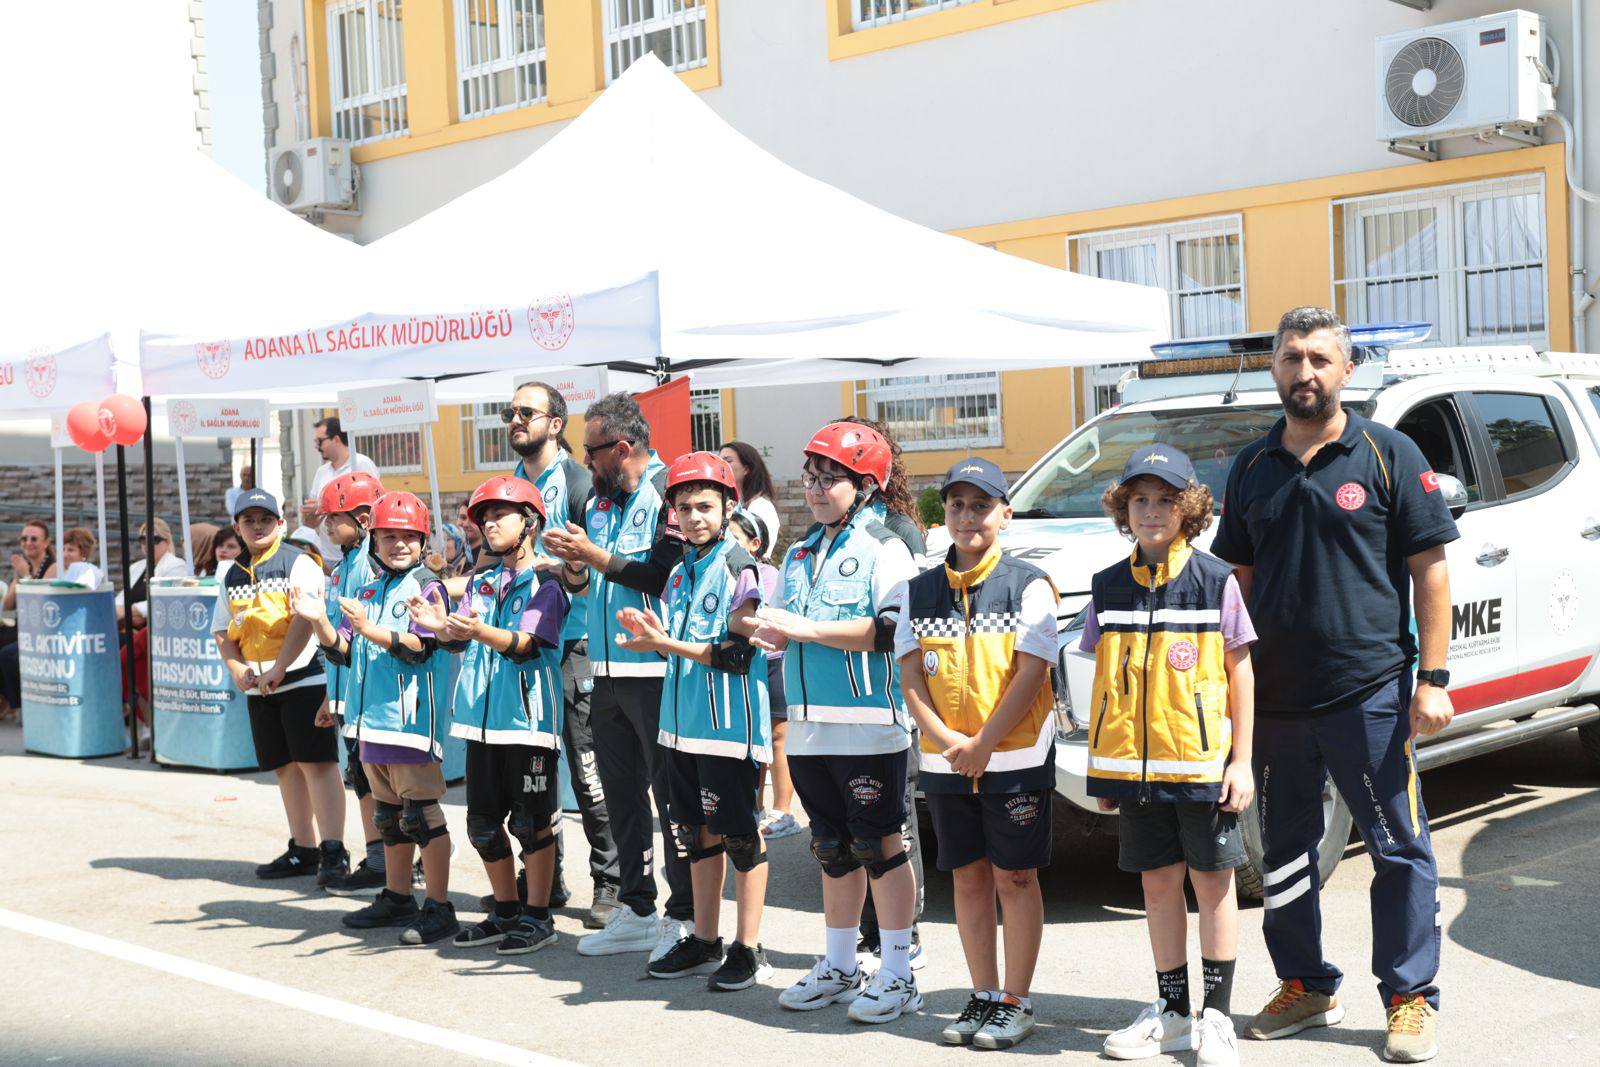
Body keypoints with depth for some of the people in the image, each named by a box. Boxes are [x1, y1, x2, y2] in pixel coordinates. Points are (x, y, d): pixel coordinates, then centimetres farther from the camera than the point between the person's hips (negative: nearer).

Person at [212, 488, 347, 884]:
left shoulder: (299, 563, -6)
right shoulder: (233, 576, 15)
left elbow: (305, 620, -16)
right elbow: (222, 630, 18)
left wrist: (278, 670, -18)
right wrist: (237, 669, -1)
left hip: (302, 677, -7)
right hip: (259, 688, 7)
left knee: (316, 762, -9)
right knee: (286, 767, 11)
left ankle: (333, 851, -7)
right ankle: (303, 850, 19)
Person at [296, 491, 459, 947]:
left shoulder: (427, 588, -5)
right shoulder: (367, 591, 15)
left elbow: (419, 647, -17)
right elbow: (343, 652, 14)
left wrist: (370, 629, -27)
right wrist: (319, 622, -3)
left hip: (411, 717, -7)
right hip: (372, 718, 7)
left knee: (421, 814, -6)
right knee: (388, 815, 16)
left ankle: (439, 907, -2)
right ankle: (397, 898, 27)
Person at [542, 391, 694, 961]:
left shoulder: (668, 494, -10)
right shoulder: (598, 500, 15)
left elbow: (666, 575, -21)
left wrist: (595, 556, -16)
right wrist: (573, 569, -2)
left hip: (655, 671, -8)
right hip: (607, 672, 8)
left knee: (671, 794, -2)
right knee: (621, 794, 14)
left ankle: (685, 915, 7)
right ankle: (635, 911, 24)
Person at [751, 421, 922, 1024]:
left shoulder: (883, 547, -6)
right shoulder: (801, 554, 18)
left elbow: (892, 629, -19)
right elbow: (790, 635, 25)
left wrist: (807, 629, -18)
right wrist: (769, 633, 1)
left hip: (869, 727, -7)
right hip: (810, 728, 7)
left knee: (879, 848, -1)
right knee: (833, 850, 15)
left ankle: (897, 976, 8)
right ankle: (839, 968, 26)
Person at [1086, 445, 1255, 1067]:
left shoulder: (1215, 581, -3)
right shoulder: (1110, 587, 6)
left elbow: (1240, 675, 0)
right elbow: (1104, 681, 11)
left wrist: (1242, 760, -4)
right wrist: (1101, 769, 9)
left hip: (1202, 762, -3)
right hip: (1134, 764, 3)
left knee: (1213, 883, 4)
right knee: (1158, 884, 10)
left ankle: (1216, 1015, 14)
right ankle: (1172, 1013, 21)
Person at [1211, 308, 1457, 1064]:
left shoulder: (1388, 455, -1)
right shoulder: (1252, 469, 10)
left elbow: (1430, 570, -2)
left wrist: (1432, 678, -9)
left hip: (1371, 695, -4)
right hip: (1275, 699, 4)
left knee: (1399, 851, 3)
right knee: (1282, 853, 12)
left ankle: (1411, 1000, 15)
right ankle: (1304, 988, 27)